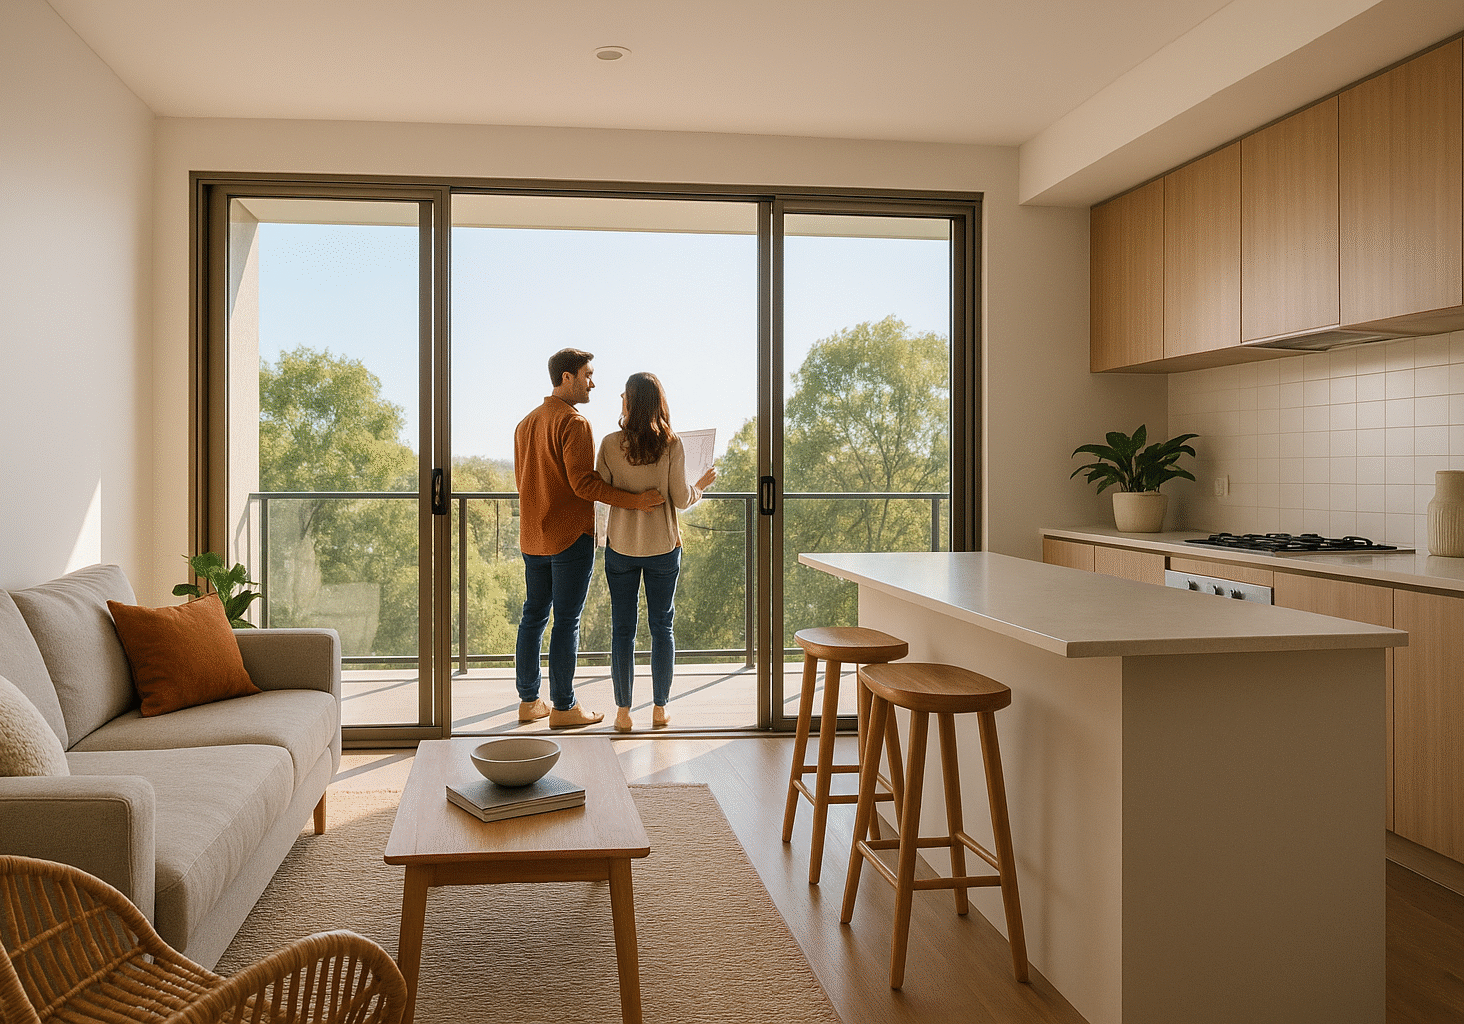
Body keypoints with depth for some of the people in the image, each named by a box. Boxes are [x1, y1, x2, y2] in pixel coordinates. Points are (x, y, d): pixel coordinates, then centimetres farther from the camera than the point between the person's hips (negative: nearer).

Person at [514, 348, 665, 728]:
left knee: (533, 616, 13)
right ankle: (563, 707, 6)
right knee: (566, 622, -1)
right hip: (570, 537, -8)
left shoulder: (526, 423, 13)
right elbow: (583, 483, -21)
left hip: (532, 537, 8)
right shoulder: (574, 423, -14)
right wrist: (634, 500, -21)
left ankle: (528, 701, 20)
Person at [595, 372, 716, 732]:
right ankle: (660, 708, 17)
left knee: (623, 628, 7)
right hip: (663, 545, 0)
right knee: (662, 627, 12)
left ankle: (623, 710, 10)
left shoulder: (611, 444, -8)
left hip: (621, 545, 0)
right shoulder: (671, 444, -9)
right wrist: (700, 486, 13)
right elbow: (681, 498, -8)